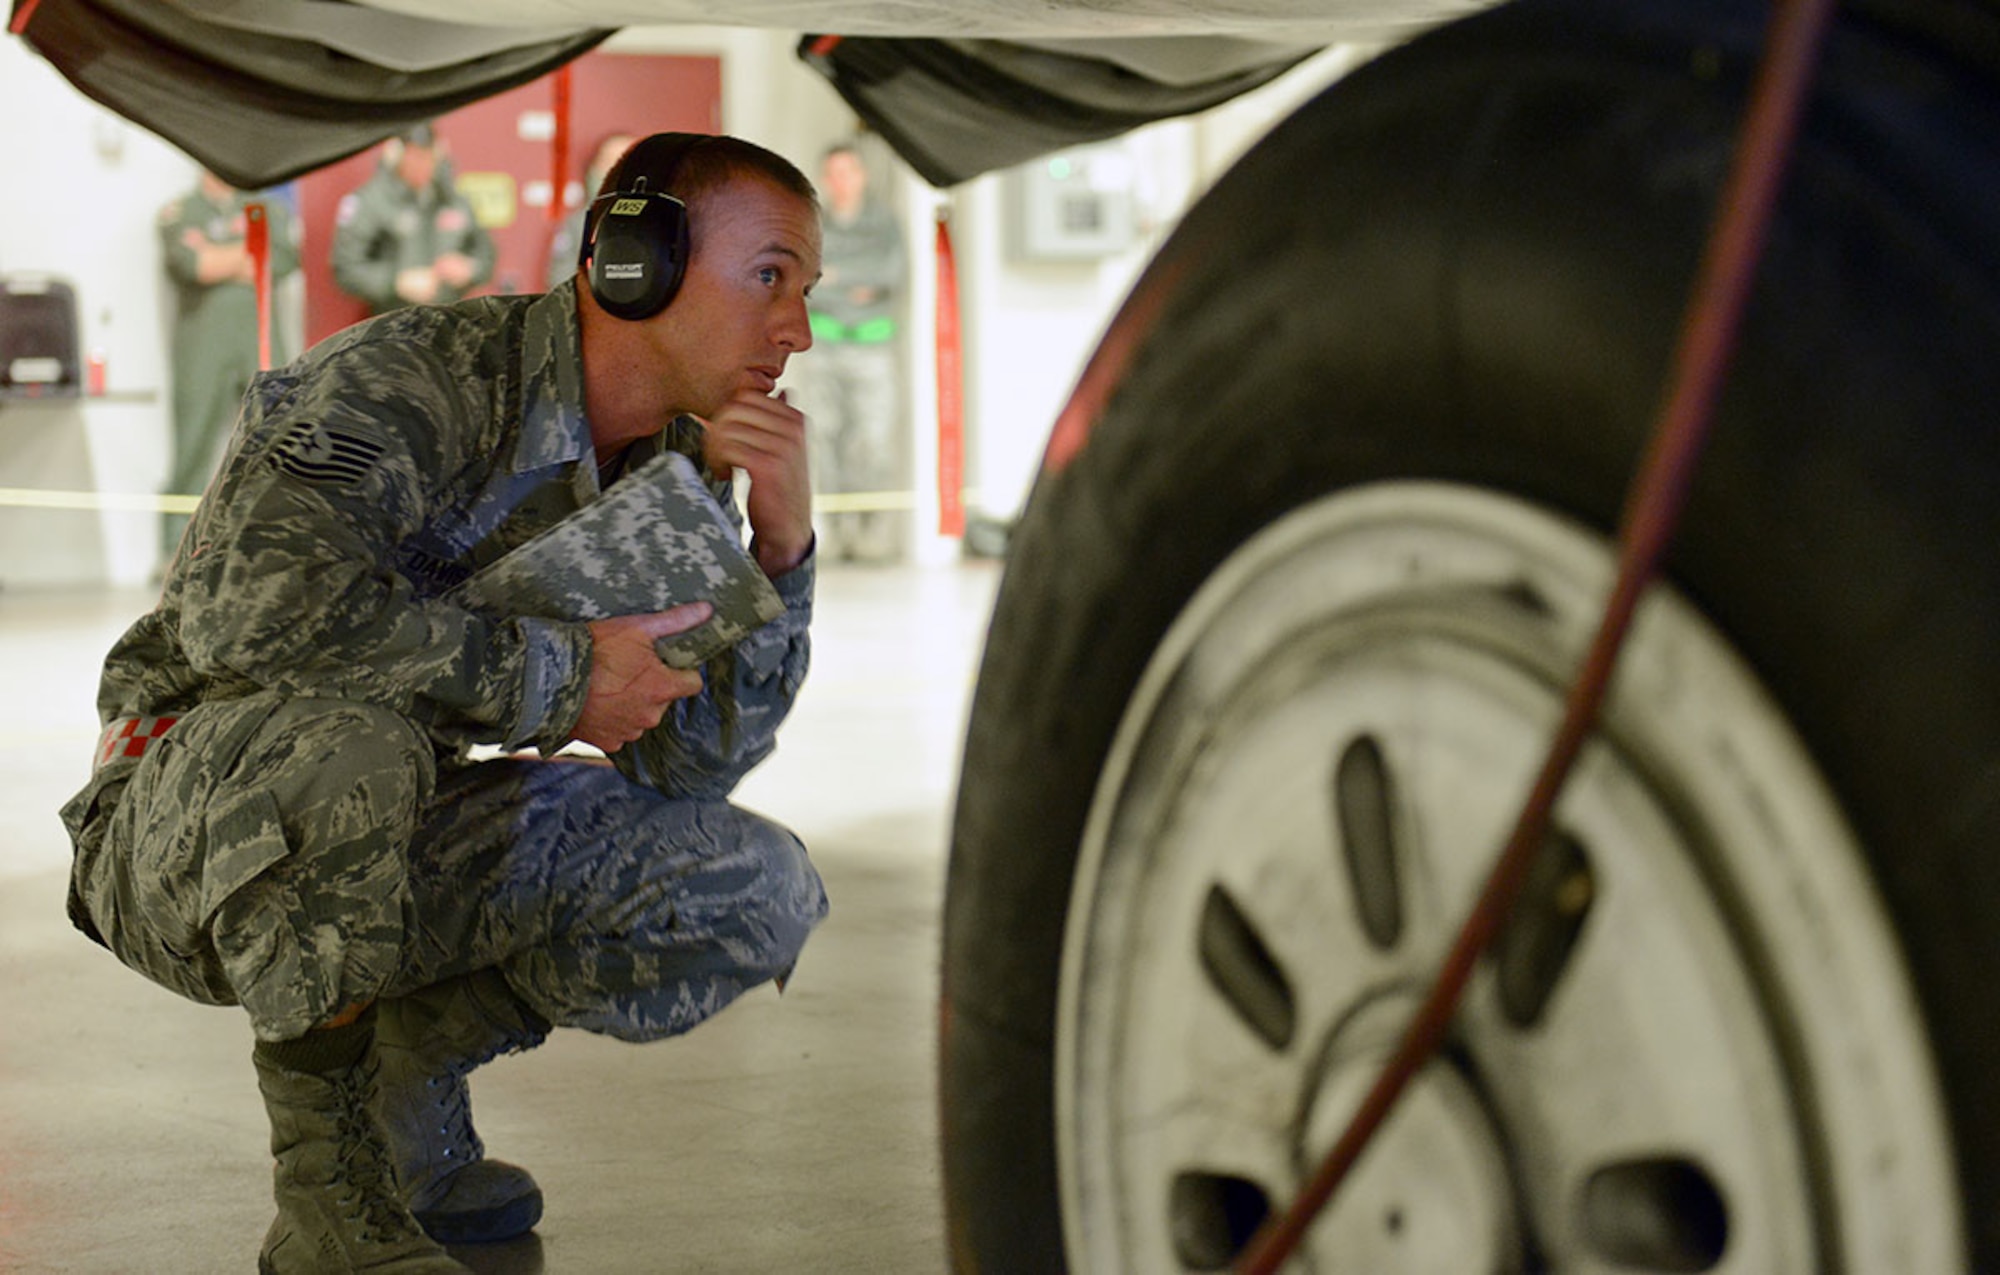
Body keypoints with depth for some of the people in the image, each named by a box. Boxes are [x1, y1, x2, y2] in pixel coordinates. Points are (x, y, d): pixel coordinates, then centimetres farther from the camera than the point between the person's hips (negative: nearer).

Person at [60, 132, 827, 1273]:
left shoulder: (679, 466, 2)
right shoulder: (409, 381, -23)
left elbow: (685, 762, 0)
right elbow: (249, 602, -40)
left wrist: (781, 547, -15)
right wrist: (553, 675, -31)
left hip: (391, 849, 7)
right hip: (184, 831, -7)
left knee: (761, 893, -7)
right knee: (343, 737, -41)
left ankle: (410, 1066, 7)